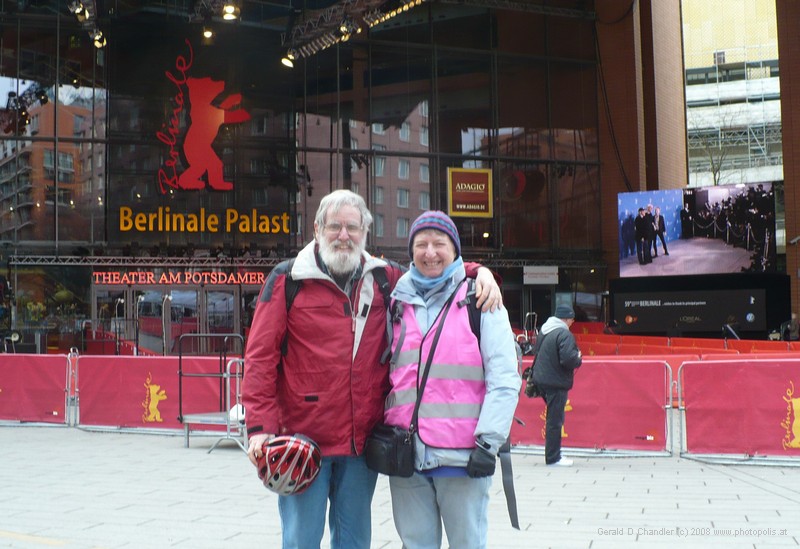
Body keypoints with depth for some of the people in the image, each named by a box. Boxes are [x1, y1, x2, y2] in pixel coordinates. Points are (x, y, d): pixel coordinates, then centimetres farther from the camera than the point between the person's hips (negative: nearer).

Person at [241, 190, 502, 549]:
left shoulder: (385, 279, 7)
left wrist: (478, 272, 1)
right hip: (302, 439, -3)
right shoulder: (288, 280, -2)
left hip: (363, 440, 4)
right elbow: (261, 356, -5)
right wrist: (260, 425, -13)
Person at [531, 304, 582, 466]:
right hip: (556, 383, -9)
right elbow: (568, 359, -27)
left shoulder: (543, 330, 10)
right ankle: (553, 457, 6)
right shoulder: (564, 334, -18)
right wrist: (578, 358, -5)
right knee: (555, 420, -1)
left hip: (541, 380, 9)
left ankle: (553, 454, 23)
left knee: (553, 417, 19)